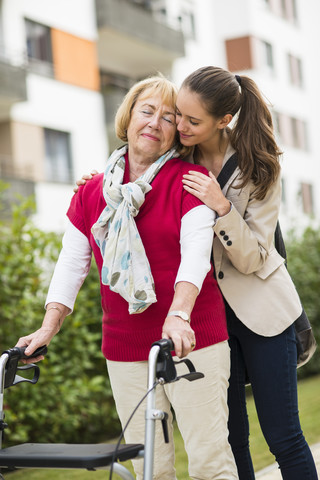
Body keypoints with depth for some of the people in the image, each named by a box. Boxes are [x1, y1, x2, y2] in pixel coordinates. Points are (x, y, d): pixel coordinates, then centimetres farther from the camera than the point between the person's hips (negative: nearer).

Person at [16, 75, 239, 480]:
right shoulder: (92, 193, 12)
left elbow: (196, 249, -15)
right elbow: (71, 263, 8)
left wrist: (178, 316, -30)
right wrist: (49, 326, -5)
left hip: (193, 342, -3)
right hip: (125, 351, 3)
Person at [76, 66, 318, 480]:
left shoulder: (259, 168, -12)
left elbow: (251, 259, -14)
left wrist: (222, 206, -29)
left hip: (260, 309, -3)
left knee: (283, 438, 1)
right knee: (229, 438, 7)